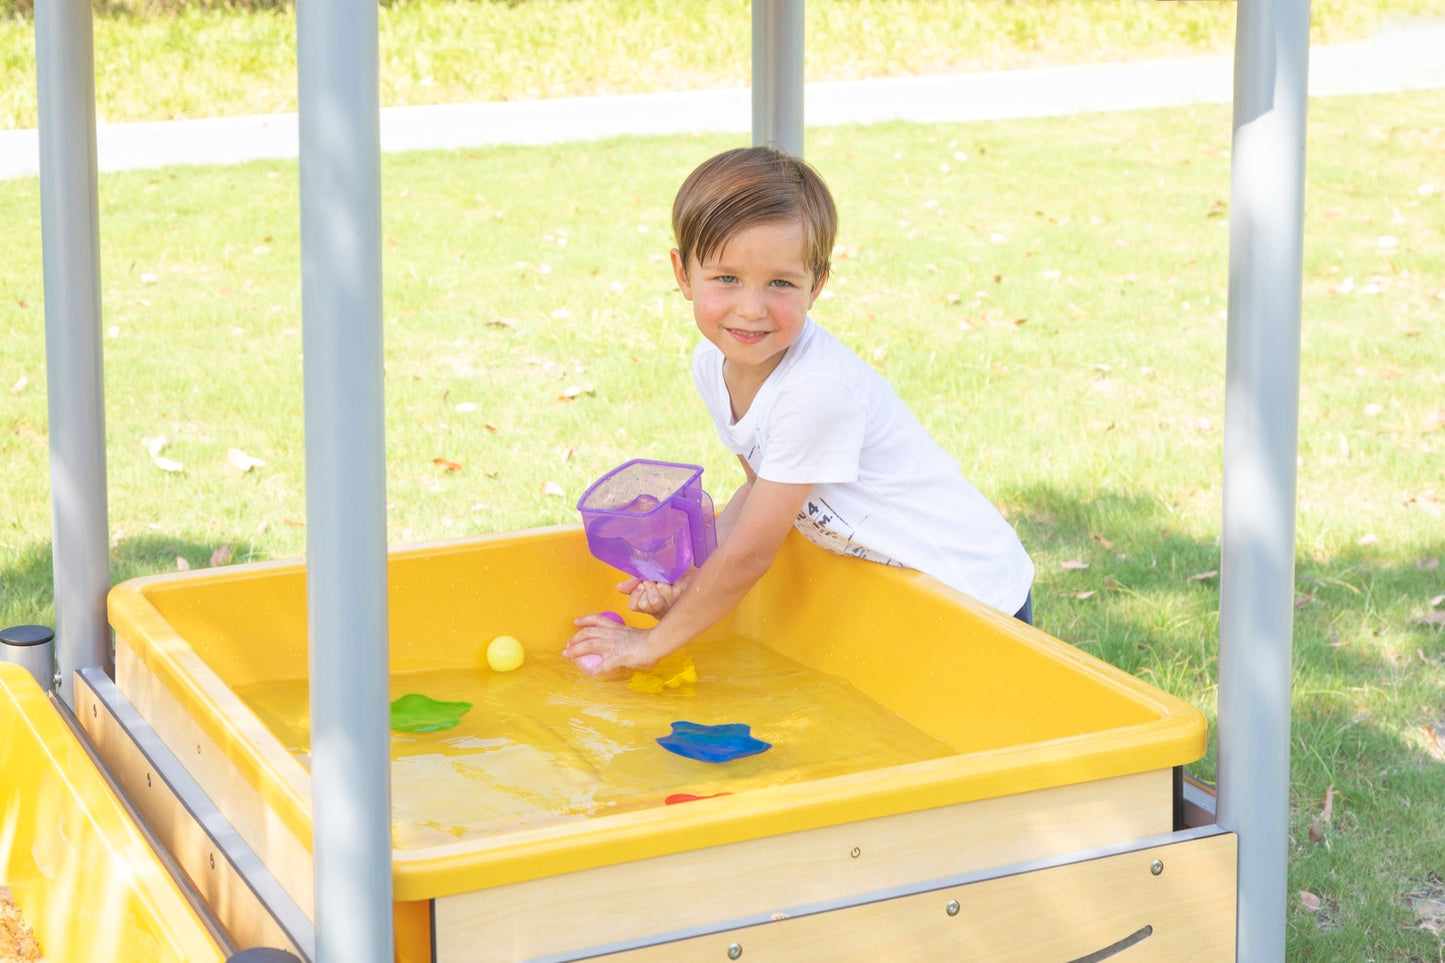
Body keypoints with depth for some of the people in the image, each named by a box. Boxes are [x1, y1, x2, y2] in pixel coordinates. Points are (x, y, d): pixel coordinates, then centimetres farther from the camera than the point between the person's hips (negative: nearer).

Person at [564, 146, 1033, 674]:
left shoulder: (819, 389, -31)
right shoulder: (712, 363, -7)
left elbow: (751, 553, -25)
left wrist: (653, 642, -14)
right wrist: (693, 575, -9)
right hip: (887, 583, 7)